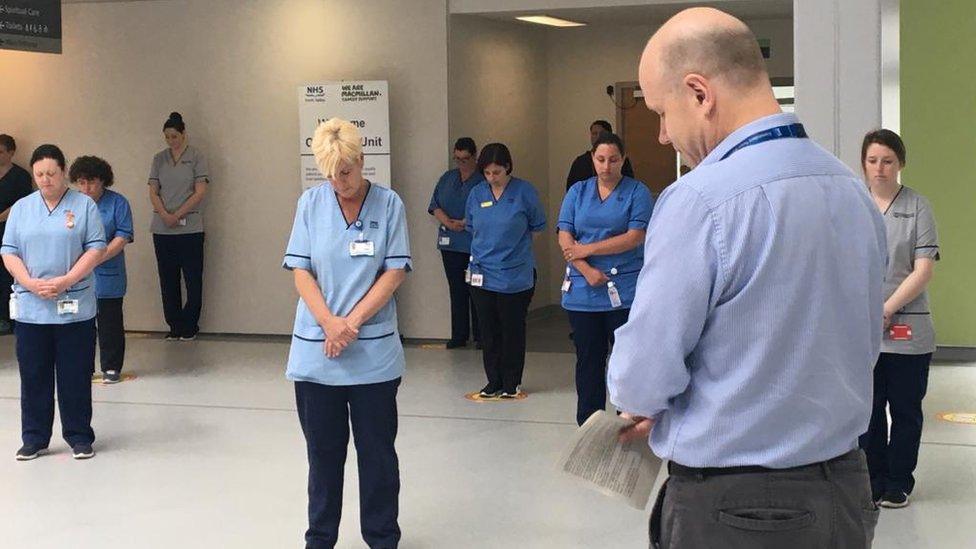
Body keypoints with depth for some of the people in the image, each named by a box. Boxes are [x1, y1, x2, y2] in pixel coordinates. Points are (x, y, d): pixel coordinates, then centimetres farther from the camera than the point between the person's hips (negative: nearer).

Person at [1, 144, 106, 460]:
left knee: (75, 377, 4)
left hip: (74, 308, -2)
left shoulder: (84, 206, 2)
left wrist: (65, 281, -14)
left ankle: (79, 437, 14)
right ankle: (34, 439, 17)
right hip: (30, 308, 2)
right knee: (34, 377, 7)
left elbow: (96, 248, -4)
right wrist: (32, 284, -11)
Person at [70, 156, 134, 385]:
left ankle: (111, 368, 16)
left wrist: (98, 258, -16)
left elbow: (122, 237, -7)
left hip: (108, 277, -2)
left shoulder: (117, 203, -2)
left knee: (110, 323, 5)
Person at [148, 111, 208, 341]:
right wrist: (165, 215, -11)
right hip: (162, 229, 4)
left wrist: (178, 215, -12)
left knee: (193, 278, 0)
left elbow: (200, 192, -6)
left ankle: (190, 327, 9)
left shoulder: (196, 157, -1)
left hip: (190, 228, -3)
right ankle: (174, 326, 15)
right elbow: (153, 192, 7)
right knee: (168, 279, 6)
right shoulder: (159, 159, 10)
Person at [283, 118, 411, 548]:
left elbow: (395, 272, -5)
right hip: (315, 351, 1)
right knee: (323, 451, 10)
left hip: (374, 353, -1)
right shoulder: (311, 202, 1)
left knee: (377, 451, 6)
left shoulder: (388, 204, -3)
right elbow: (301, 271, 0)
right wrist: (330, 323, -13)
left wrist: (350, 323, -12)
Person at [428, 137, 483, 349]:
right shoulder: (447, 178, 14)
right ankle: (459, 335, 14)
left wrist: (463, 223, -16)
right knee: (456, 290, 8)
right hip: (450, 243, 5)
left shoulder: (484, 180, -4)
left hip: (476, 244, -5)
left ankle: (480, 335, 5)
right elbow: (435, 205, 11)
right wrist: (447, 221, -8)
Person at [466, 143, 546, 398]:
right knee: (488, 331, 9)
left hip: (516, 275, -3)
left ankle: (512, 383, 18)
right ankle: (494, 382, 20)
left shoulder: (524, 191, -8)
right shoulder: (477, 193, 3)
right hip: (482, 274, 3)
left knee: (512, 331, 6)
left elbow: (538, 224, 4)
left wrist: (513, 238, 8)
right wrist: (488, 241, 9)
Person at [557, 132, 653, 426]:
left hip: (624, 290, -3)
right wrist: (587, 271, -12)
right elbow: (565, 238, 3)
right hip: (583, 290, 3)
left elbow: (635, 237, -10)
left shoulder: (637, 192, 1)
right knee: (588, 359, 8)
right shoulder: (577, 192, 11)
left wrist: (586, 250, -9)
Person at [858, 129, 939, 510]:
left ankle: (898, 484, 20)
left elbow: (924, 270, -5)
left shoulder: (917, 207, -1)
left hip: (908, 330, -1)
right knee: (867, 410, 7)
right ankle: (871, 482, 19)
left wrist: (886, 310, -12)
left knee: (905, 410, 8)